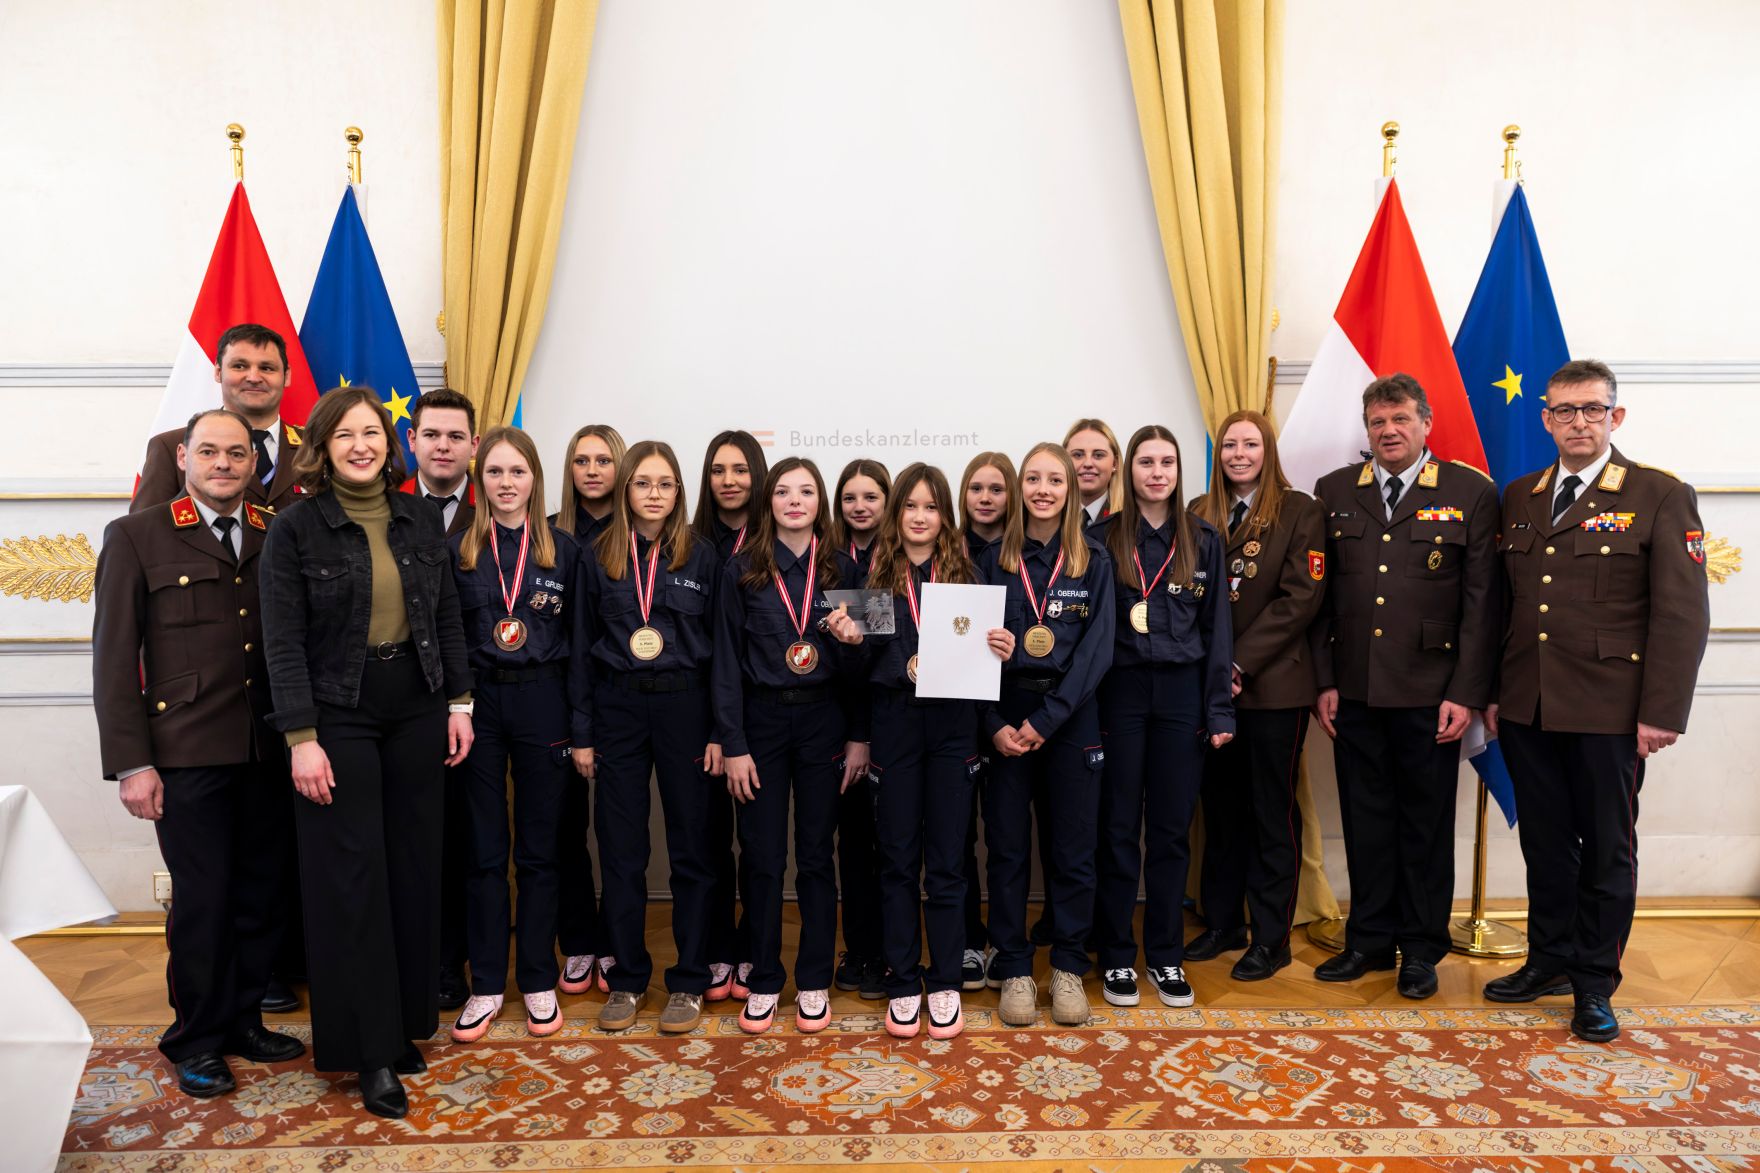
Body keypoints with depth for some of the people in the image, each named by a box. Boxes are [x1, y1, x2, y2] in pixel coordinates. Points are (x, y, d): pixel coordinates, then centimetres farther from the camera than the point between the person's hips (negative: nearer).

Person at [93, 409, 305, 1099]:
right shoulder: (136, 538, 0)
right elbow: (113, 657, -2)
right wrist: (131, 763, -7)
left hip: (270, 752, 3)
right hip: (188, 756, -3)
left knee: (262, 892, 11)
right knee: (203, 899, 5)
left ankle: (244, 1018, 31)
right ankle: (197, 1040, 25)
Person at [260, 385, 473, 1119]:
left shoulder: (420, 520, 5)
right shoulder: (296, 528, -6)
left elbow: (447, 617, 9)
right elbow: (284, 641, -9)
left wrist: (459, 703, 5)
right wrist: (301, 737, -14)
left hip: (418, 710, 4)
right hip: (340, 716, -4)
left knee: (413, 866, 10)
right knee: (352, 876, 2)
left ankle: (406, 1019, 26)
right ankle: (370, 1051, 12)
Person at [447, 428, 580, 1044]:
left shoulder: (563, 549, 3)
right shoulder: (458, 550, 4)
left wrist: (580, 726, -1)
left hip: (542, 701, 0)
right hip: (477, 701, 1)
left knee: (539, 849, 7)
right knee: (483, 849, 7)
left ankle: (538, 981, 20)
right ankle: (486, 984, 19)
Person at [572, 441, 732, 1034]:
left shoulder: (702, 557, 1)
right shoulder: (599, 557, 5)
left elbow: (721, 648, 1)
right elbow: (582, 647, 7)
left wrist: (721, 732, -5)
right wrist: (582, 734, 2)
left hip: (684, 705, -1)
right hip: (617, 708, 1)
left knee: (694, 847, 3)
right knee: (621, 850, 7)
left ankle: (689, 980, 16)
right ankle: (627, 979, 21)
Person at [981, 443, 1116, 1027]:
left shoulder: (1094, 560, 3)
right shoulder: (996, 561, 4)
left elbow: (1096, 648, -4)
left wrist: (1046, 720, -12)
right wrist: (995, 723, -11)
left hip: (1071, 714, 0)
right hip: (1005, 714, 0)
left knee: (1073, 848, 5)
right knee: (1007, 846, 4)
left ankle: (1068, 968, 20)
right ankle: (1014, 969, 17)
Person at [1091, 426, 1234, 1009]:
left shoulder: (1203, 540, 7)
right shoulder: (1104, 539, 1)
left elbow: (1216, 626, 6)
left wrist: (1219, 709, 1)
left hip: (1181, 692, 2)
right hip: (1120, 692, -1)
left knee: (1171, 829, 8)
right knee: (1119, 828, 4)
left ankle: (1165, 955, 20)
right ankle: (1116, 956, 16)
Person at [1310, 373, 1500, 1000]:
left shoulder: (1471, 493, -1)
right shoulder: (1334, 492, 6)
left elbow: (1481, 602, -3)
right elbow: (1320, 596, 7)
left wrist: (1466, 693, -8)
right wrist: (1324, 682, 2)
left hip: (1430, 692, -2)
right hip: (1355, 690, 2)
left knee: (1426, 824, 9)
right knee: (1365, 820, 11)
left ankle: (1421, 948, 24)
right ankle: (1370, 940, 25)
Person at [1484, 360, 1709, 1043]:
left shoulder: (1660, 497, -4)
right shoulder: (1518, 497, 10)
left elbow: (1682, 615, -8)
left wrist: (1662, 714, -12)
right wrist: (1493, 693, 8)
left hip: (1609, 713, -4)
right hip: (1527, 710, 4)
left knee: (1607, 850, 8)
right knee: (1545, 844, 15)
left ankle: (1594, 985, 23)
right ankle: (1550, 961, 31)